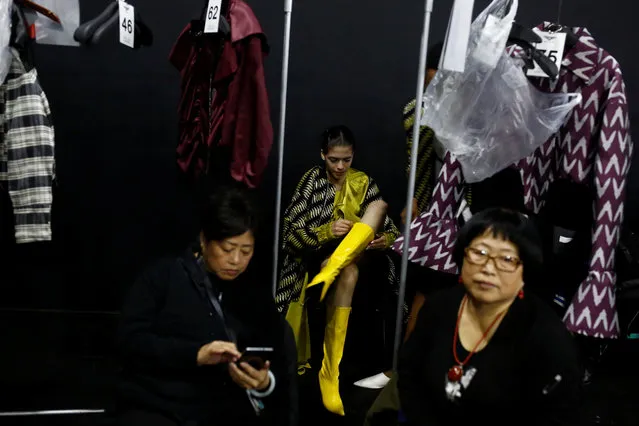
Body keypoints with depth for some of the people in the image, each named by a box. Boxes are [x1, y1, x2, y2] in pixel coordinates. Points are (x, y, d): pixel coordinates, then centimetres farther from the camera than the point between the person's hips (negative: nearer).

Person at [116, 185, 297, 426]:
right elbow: (131, 340, -2)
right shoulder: (164, 276, 8)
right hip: (156, 406, -2)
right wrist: (196, 354, -15)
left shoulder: (258, 294, 15)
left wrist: (265, 383, -11)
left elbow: (278, 365, 13)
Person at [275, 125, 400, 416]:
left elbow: (391, 231, 6)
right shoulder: (312, 181, -1)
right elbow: (289, 237, -7)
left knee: (380, 205, -21)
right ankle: (330, 372, -38)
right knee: (347, 274, -39)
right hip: (319, 256, -3)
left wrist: (384, 240, -18)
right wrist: (327, 231, -23)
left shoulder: (363, 182, 8)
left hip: (358, 255, 3)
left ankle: (329, 274, -40)